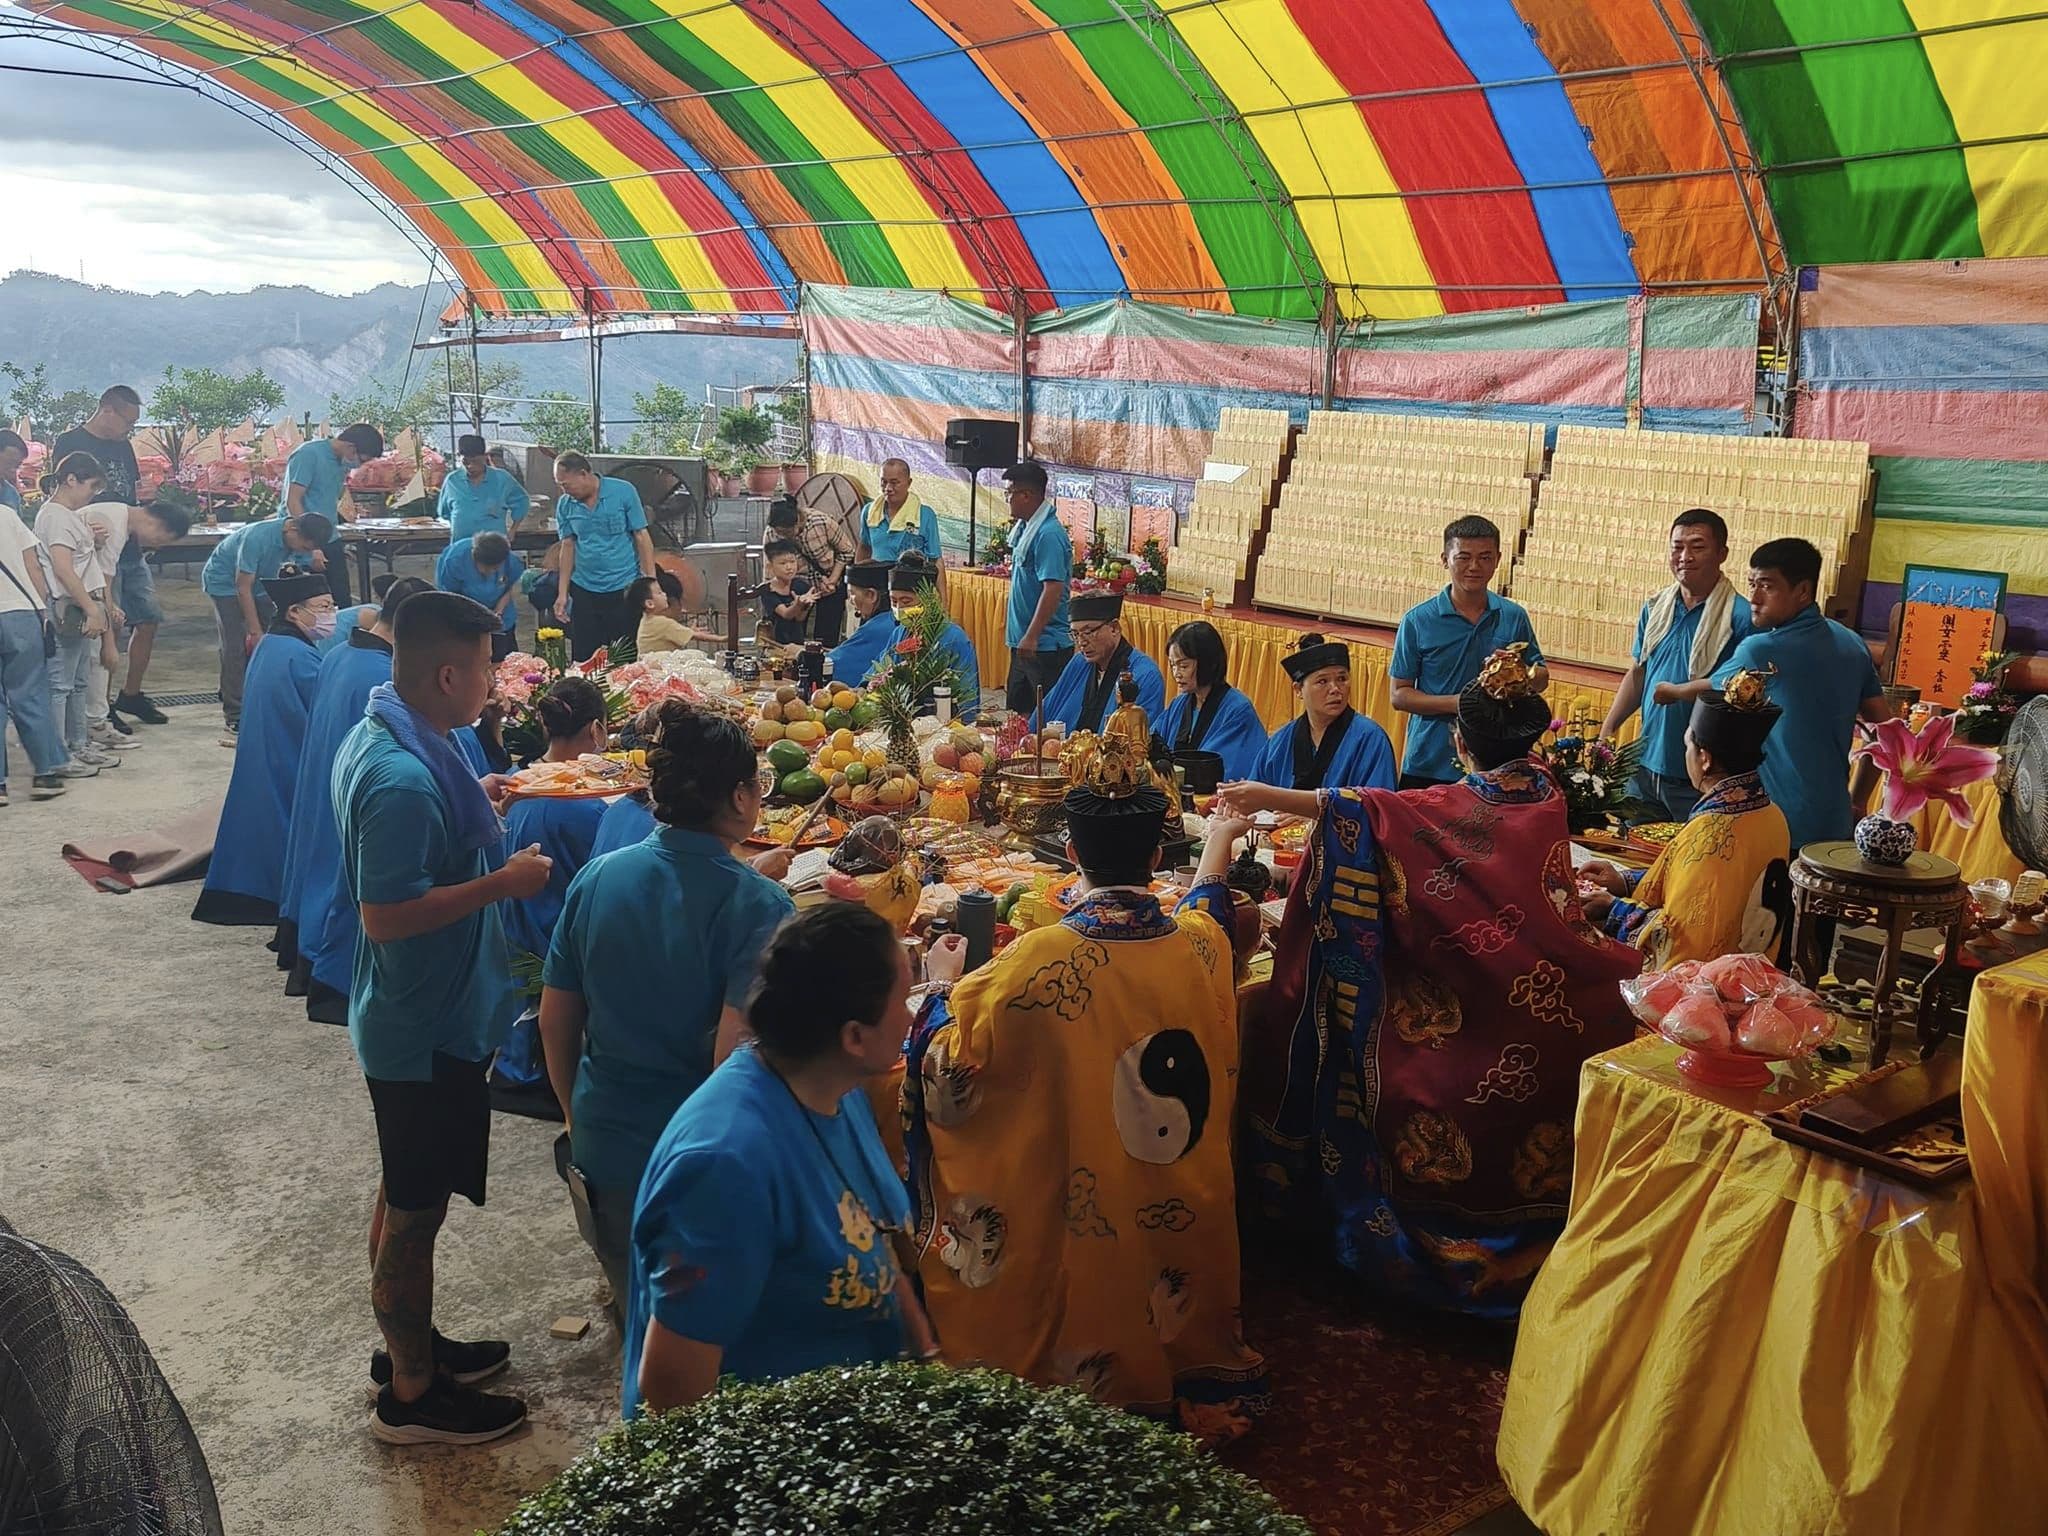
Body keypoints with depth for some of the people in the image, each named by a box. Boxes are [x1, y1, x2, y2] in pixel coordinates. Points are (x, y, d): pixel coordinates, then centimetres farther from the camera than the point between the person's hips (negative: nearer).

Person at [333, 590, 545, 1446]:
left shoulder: (379, 739, 3)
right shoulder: (406, 778, -29)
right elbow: (386, 916, -29)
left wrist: (474, 807, 8)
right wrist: (503, 882, -24)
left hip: (409, 1016, 10)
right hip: (429, 1028, -10)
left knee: (406, 1196, 23)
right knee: (415, 1209, 6)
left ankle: (408, 1344, 41)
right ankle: (413, 1395, 22)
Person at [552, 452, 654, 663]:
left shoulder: (623, 491, -6)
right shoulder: (565, 504, 3)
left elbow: (642, 537, -4)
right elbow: (568, 547, 8)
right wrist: (563, 593, 4)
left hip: (624, 588, -3)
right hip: (584, 591, 3)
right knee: (583, 659, 5)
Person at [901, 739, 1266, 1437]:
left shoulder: (1045, 956, -25)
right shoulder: (1200, 943, -11)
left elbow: (951, 1057, -15)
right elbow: (1207, 901, 16)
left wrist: (940, 995, 7)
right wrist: (1219, 836, 38)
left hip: (1087, 1216, -4)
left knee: (1091, 1313, 19)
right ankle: (1189, 1392, 45)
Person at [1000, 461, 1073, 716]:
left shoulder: (1049, 534, -18)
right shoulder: (1024, 529, 11)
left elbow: (1053, 589, -25)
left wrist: (1031, 637, -26)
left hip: (1046, 646, -10)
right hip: (1023, 643, 10)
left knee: (1048, 718, -4)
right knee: (1017, 714, 16)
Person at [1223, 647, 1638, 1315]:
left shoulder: (1459, 809, -13)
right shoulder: (1548, 795, 4)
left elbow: (1365, 810, -25)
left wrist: (1266, 796, -27)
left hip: (1475, 1022, -6)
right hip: (1552, 1009, 6)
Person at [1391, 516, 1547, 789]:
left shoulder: (1514, 617, 3)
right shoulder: (1418, 621, -4)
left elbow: (1542, 679, 12)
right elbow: (1400, 695, -4)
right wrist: (1456, 703, -19)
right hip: (1427, 766, -2)